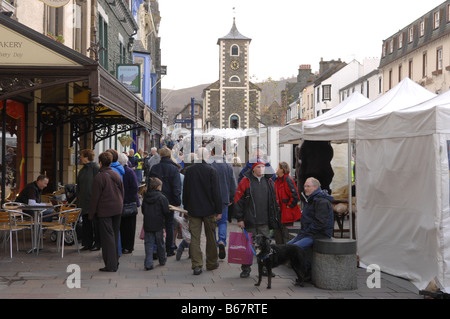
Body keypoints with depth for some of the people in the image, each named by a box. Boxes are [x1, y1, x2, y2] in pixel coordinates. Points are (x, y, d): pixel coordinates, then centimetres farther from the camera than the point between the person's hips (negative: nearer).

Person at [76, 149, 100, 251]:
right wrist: (78, 201, 15)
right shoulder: (82, 170, 15)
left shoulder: (95, 167, -10)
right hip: (84, 202, 8)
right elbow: (79, 187, 19)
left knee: (95, 223, 1)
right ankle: (87, 243, 17)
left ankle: (97, 243, 10)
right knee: (86, 223, 10)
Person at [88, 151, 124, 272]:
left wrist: (91, 214, -3)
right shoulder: (117, 175, 7)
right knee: (115, 235, 14)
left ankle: (110, 265, -1)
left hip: (105, 210, -6)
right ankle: (115, 263, 21)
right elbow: (122, 192, 14)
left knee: (107, 237, -2)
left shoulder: (99, 177, -13)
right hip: (117, 209, 6)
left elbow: (95, 197, -11)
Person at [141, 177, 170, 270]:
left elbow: (143, 211, 12)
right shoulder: (162, 198, -11)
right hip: (158, 225, -3)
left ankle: (148, 263, -7)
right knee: (160, 243, 13)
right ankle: (162, 260, 29)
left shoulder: (145, 197, 4)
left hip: (147, 225, 3)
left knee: (148, 243, 4)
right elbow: (166, 212, -13)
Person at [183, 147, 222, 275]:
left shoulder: (189, 170, -1)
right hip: (209, 210, -1)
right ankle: (211, 263, 21)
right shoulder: (212, 171, -10)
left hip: (193, 210, 2)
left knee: (195, 237, 3)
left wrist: (186, 207, 16)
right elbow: (216, 192, -9)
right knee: (210, 237, 12)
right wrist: (219, 211, -4)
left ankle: (196, 265, -4)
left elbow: (185, 191, 6)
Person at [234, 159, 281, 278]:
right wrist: (239, 219, -7)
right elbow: (238, 201, -3)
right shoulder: (246, 181, -2)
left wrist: (274, 217, 13)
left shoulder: (269, 181, 10)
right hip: (250, 222, -3)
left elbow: (274, 200, 17)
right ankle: (246, 269, 15)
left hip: (265, 222, 3)